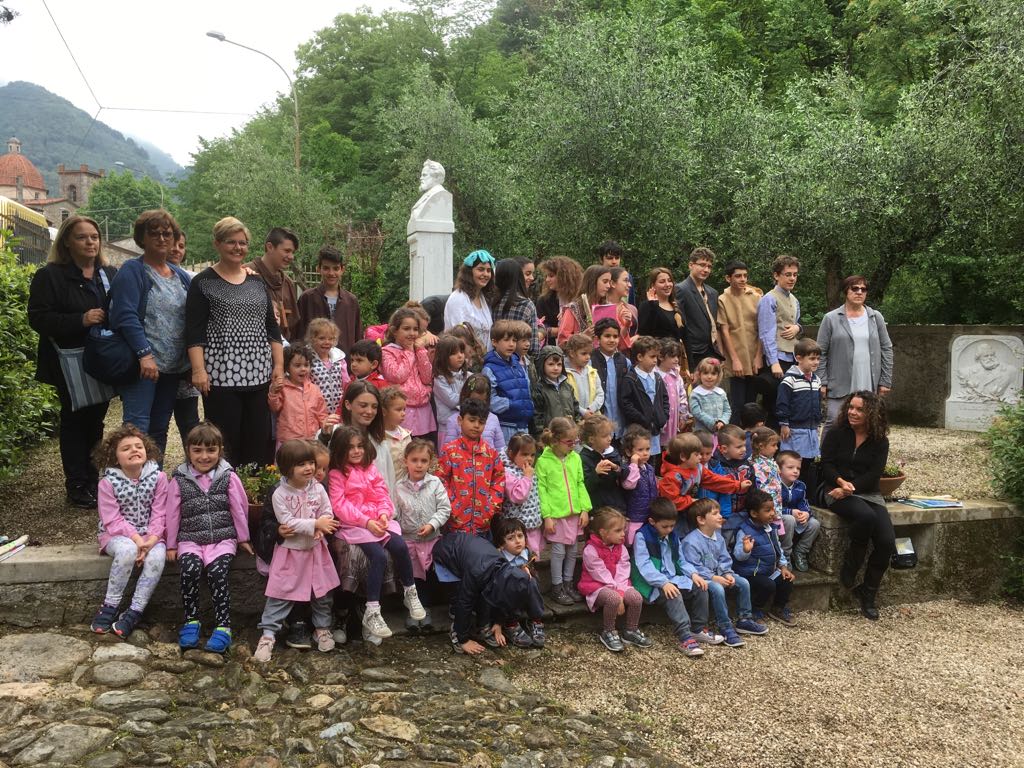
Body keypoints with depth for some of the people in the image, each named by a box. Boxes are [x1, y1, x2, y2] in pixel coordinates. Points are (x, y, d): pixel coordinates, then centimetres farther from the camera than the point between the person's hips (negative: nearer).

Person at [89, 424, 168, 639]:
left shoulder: (158, 477, -4)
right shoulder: (108, 482, -8)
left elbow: (159, 514, -4)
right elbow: (113, 520, -12)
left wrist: (152, 539, -21)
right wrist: (136, 538, -24)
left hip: (150, 536, 2)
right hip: (118, 535, -1)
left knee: (157, 556, -30)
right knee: (127, 550, -35)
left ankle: (134, 613, -21)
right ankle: (109, 607, -18)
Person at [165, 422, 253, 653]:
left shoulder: (228, 477, 1)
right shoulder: (179, 480, 3)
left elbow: (239, 509, 6)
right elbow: (173, 514, 7)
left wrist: (243, 538, 9)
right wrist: (171, 545, 8)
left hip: (222, 538, -1)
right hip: (190, 540, 1)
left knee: (217, 571, -26)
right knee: (190, 569, -27)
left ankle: (223, 627, -19)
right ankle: (191, 621, -10)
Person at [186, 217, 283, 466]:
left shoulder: (256, 282, 15)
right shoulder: (203, 283, 1)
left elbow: (272, 327, 15)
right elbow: (194, 332, -5)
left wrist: (279, 365, 7)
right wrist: (198, 369, -14)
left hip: (258, 374, 5)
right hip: (221, 375, -4)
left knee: (259, 439, 5)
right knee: (225, 441, -4)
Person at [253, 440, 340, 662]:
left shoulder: (318, 489, -5)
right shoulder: (280, 494, -15)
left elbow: (328, 515, -4)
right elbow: (287, 522, -21)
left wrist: (320, 531, -24)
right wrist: (315, 524, -26)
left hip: (315, 549, 3)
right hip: (290, 550, -3)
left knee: (322, 592, 12)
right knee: (280, 594, -1)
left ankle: (322, 627, 29)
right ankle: (268, 634, 7)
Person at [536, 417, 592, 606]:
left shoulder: (575, 458, 4)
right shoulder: (543, 461, -9)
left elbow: (581, 484, 8)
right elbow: (542, 490, -9)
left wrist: (585, 509, 1)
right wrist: (547, 516, -13)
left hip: (574, 513, 5)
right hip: (556, 514, -5)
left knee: (572, 550, 12)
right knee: (558, 551, 1)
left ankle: (568, 584, 26)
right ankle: (556, 588, 14)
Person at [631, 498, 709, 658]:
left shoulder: (673, 536, 13)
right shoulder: (642, 536, -10)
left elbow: (681, 560, 19)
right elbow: (644, 566, -19)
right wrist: (664, 583, -30)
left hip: (674, 579, 8)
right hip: (653, 584, -7)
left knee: (700, 589, -7)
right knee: (674, 596, -33)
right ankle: (685, 638, -39)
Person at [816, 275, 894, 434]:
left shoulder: (876, 318, 10)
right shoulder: (831, 319, 1)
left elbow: (886, 349, 11)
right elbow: (820, 353, 0)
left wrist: (885, 381, 6)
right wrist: (822, 383, -5)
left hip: (869, 386, 3)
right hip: (839, 386, -3)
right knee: (833, 423, -6)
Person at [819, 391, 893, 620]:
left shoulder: (880, 441, 8)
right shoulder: (837, 433, 5)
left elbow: (874, 474, -3)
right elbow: (826, 465, -3)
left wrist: (850, 487, -17)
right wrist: (842, 482, -22)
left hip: (868, 493, 3)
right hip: (836, 491, -3)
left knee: (887, 542, -18)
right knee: (866, 516, -36)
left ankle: (868, 594, 2)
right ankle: (848, 573, -15)